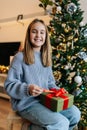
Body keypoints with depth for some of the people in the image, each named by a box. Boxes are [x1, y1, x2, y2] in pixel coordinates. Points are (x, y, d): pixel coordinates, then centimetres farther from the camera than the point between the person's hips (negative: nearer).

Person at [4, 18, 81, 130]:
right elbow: (9, 85, -12)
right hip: (27, 103, -7)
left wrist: (57, 90, -1)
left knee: (75, 113, -6)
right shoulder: (20, 57, -10)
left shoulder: (46, 58, 12)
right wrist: (27, 89, -29)